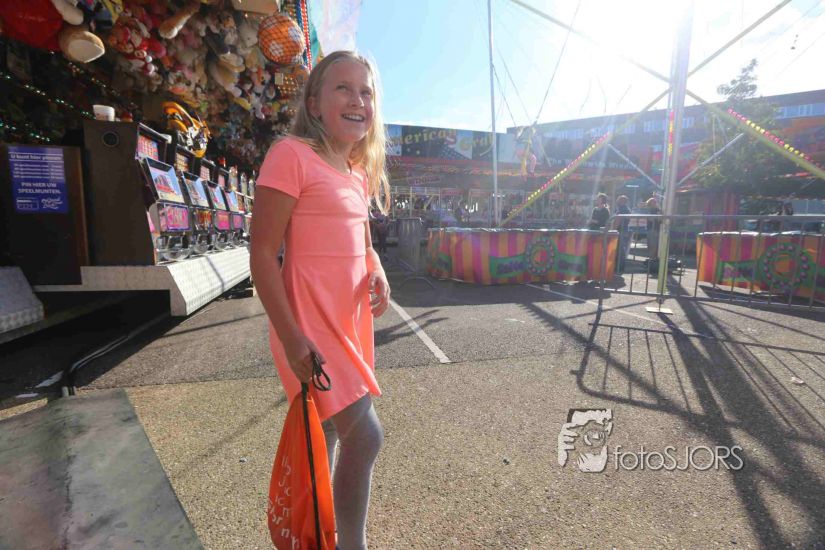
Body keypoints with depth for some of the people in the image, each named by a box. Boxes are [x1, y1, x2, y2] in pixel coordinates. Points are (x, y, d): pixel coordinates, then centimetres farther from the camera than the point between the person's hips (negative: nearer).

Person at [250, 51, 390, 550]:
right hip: (311, 324, -8)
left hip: (353, 322, 8)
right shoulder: (293, 154, -12)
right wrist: (291, 337, -18)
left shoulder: (359, 171, 11)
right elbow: (263, 253, -15)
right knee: (365, 435, -9)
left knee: (329, 434, 21)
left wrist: (378, 274, -3)